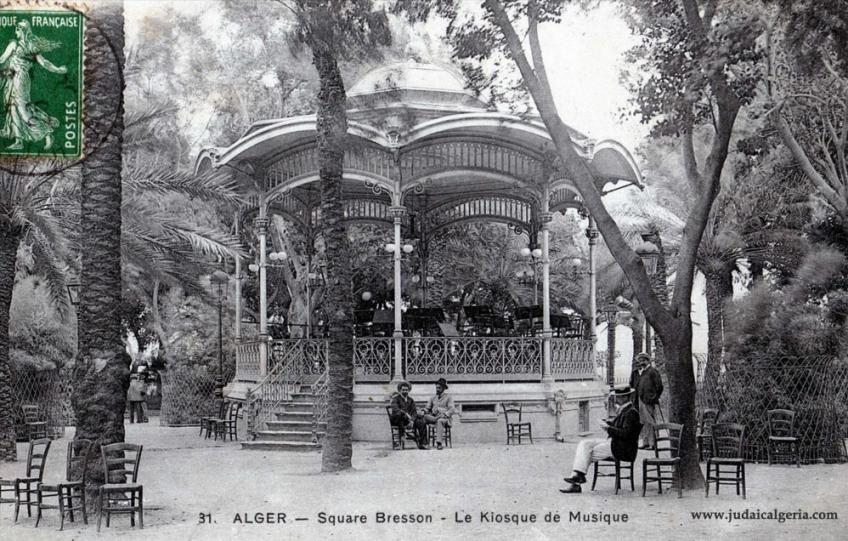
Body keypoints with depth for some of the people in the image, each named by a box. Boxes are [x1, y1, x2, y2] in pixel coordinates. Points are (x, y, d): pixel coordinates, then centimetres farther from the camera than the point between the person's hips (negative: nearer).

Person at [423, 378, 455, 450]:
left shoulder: (449, 397, 12)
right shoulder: (432, 398, 24)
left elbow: (452, 410, -1)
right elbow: (427, 408, 18)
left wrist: (445, 414, -21)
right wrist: (424, 411, -8)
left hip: (445, 418, -4)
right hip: (433, 417, 4)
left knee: (439, 422, -40)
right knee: (425, 416, -29)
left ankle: (439, 443, -53)